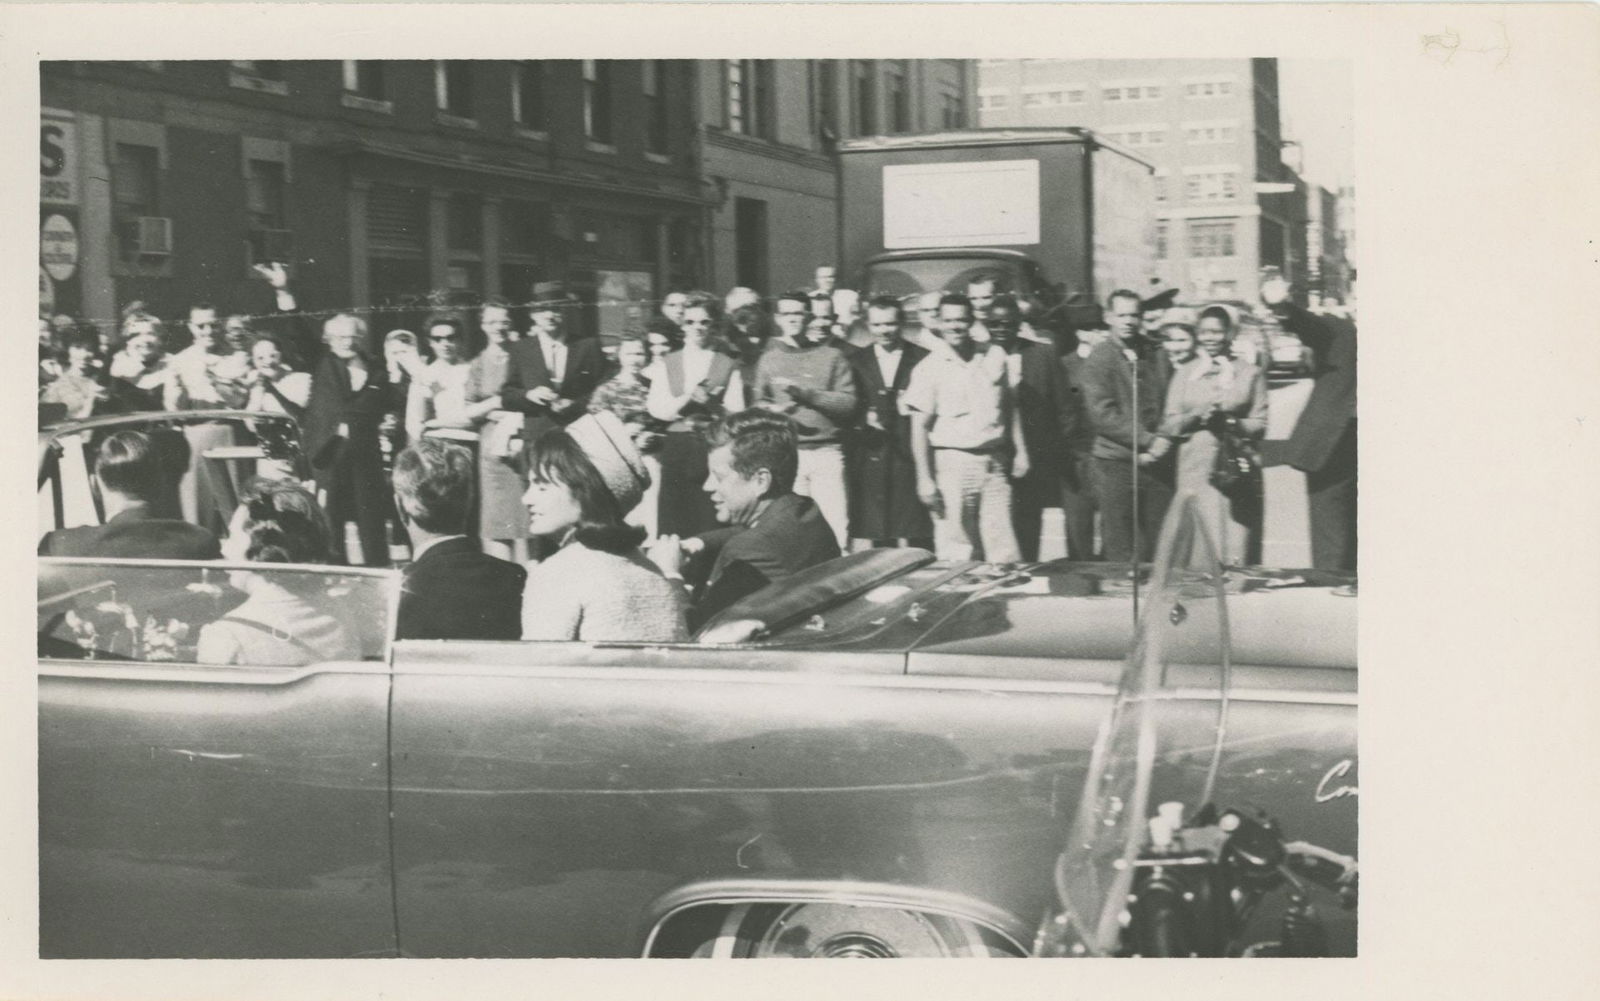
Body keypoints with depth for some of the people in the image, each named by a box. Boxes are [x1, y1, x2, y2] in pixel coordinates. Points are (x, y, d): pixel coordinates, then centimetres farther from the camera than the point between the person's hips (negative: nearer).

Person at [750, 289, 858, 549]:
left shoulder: (832, 356, 6)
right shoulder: (769, 359, 13)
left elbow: (849, 403, -2)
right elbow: (757, 401, 11)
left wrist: (807, 394, -13)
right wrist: (773, 410, -11)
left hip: (826, 451, -2)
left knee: (836, 524, -8)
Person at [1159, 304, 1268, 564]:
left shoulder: (1250, 373, 9)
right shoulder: (1184, 374, 14)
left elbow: (1261, 425, 4)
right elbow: (1168, 426, 10)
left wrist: (1229, 422, -12)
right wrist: (1196, 416, -7)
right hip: (1195, 472, 1)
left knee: (1236, 547, -7)